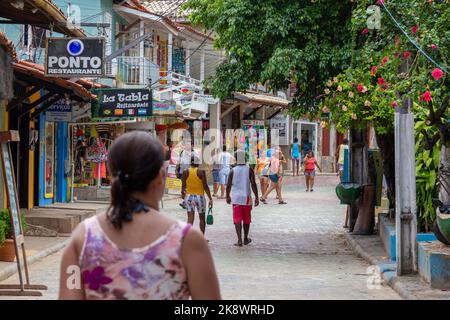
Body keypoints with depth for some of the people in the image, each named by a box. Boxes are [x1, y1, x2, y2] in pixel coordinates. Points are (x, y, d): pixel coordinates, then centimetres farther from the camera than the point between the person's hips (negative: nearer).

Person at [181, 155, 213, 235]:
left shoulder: (186, 172, -3)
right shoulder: (201, 172, -10)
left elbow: (183, 186, 3)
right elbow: (205, 186, -11)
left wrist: (183, 194, 22)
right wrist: (210, 198, -7)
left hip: (189, 197, 2)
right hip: (200, 196, -2)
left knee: (190, 219, 3)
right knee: (202, 218, 14)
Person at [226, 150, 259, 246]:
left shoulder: (233, 171, -1)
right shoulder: (249, 170, -4)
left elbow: (228, 185, 0)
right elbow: (253, 184, -9)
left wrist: (228, 196, 15)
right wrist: (256, 197, -4)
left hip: (235, 198, 0)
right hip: (246, 198, 0)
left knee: (237, 219, 0)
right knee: (246, 219, 15)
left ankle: (239, 240, -11)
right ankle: (245, 239, 26)